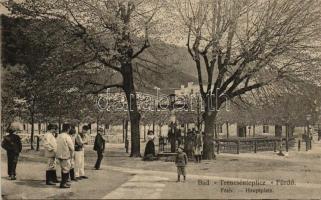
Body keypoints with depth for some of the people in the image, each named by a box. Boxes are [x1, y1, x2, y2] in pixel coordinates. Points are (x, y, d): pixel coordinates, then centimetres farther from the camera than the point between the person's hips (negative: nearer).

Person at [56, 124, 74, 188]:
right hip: (65, 155, -8)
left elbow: (58, 146, 10)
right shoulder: (67, 136, -17)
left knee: (63, 169, 19)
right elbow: (71, 147, -16)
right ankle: (63, 184, 2)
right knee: (66, 169, 1)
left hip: (59, 155, 8)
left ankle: (63, 182, 28)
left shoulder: (59, 136, 7)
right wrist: (71, 154, 2)